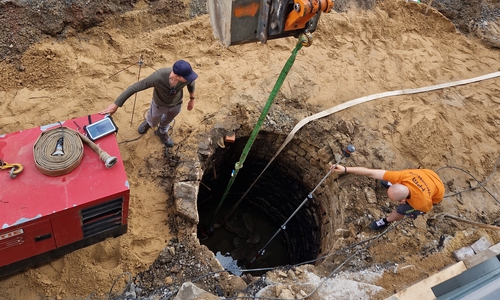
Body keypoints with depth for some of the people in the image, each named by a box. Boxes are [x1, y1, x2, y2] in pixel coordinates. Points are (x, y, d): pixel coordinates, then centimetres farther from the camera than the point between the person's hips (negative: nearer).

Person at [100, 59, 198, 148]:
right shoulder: (158, 77, -44)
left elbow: (191, 83, -9)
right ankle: (148, 122, 67)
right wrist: (116, 104, -29)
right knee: (153, 122, 29)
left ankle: (162, 132, 67)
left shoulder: (187, 76, -36)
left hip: (176, 104, 2)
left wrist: (192, 99, 7)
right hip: (159, 104, -2)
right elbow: (134, 88, -35)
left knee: (167, 120, 33)